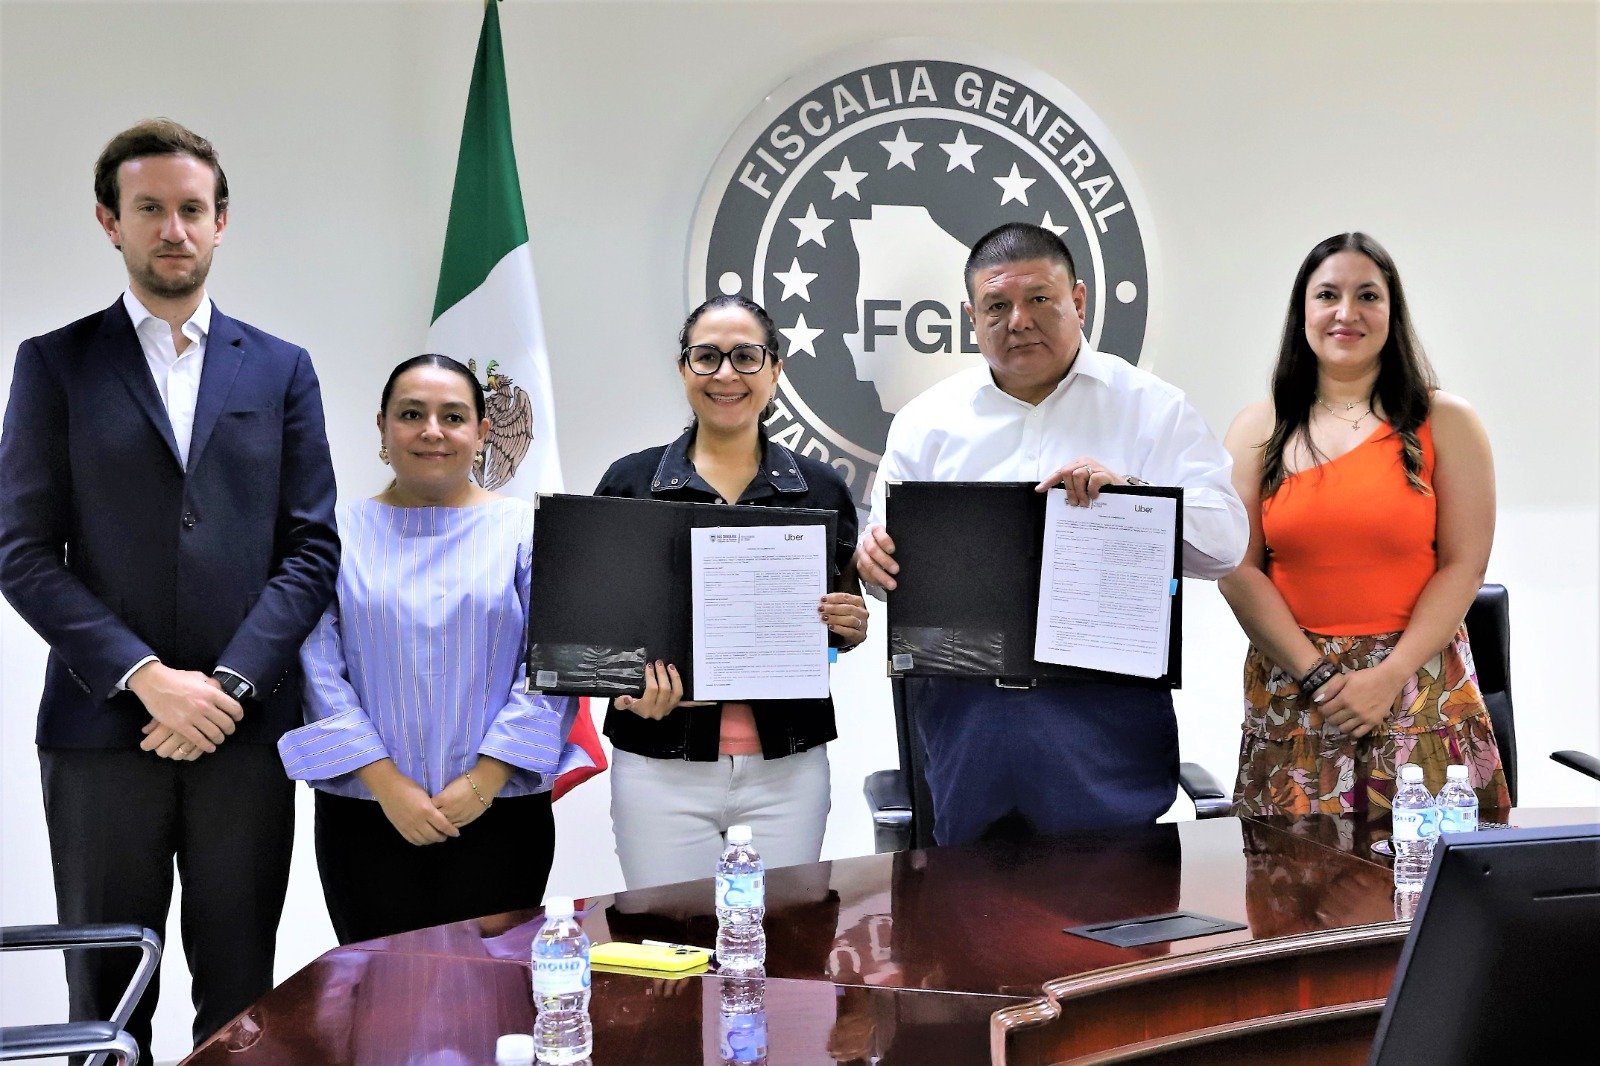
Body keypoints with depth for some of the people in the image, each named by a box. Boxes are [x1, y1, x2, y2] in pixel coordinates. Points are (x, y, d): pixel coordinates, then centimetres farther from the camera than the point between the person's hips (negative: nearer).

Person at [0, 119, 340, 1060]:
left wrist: (230, 684, -8)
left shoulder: (281, 370, 10)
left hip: (246, 726, 1)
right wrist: (148, 678, -12)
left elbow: (313, 547, 5)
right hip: (103, 726, -1)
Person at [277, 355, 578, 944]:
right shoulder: (338, 533, 5)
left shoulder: (527, 530, 3)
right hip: (367, 815, 1)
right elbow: (319, 670, -2)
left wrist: (484, 779, -11)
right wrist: (386, 783, -10)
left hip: (498, 813, 0)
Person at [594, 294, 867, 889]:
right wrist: (632, 684, -14)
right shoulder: (630, 482, 2)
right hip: (661, 766, -1)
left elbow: (845, 630, 15)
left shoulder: (820, 489, 6)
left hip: (786, 767, 1)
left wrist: (851, 625, -7)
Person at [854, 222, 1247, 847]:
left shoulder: (1154, 409, 6)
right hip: (960, 704, 2)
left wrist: (1129, 492, -19)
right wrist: (873, 552, -10)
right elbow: (886, 537, 13)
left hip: (1105, 707, -2)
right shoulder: (928, 420, 13)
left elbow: (1225, 541, -3)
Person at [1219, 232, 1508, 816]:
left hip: (1421, 691, -1)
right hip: (1290, 694, 1)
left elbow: (1463, 566, -2)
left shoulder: (1445, 422, 3)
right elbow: (1238, 568, 0)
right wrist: (1316, 676, -10)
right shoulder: (1258, 430, 6)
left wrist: (1389, 677, -12)